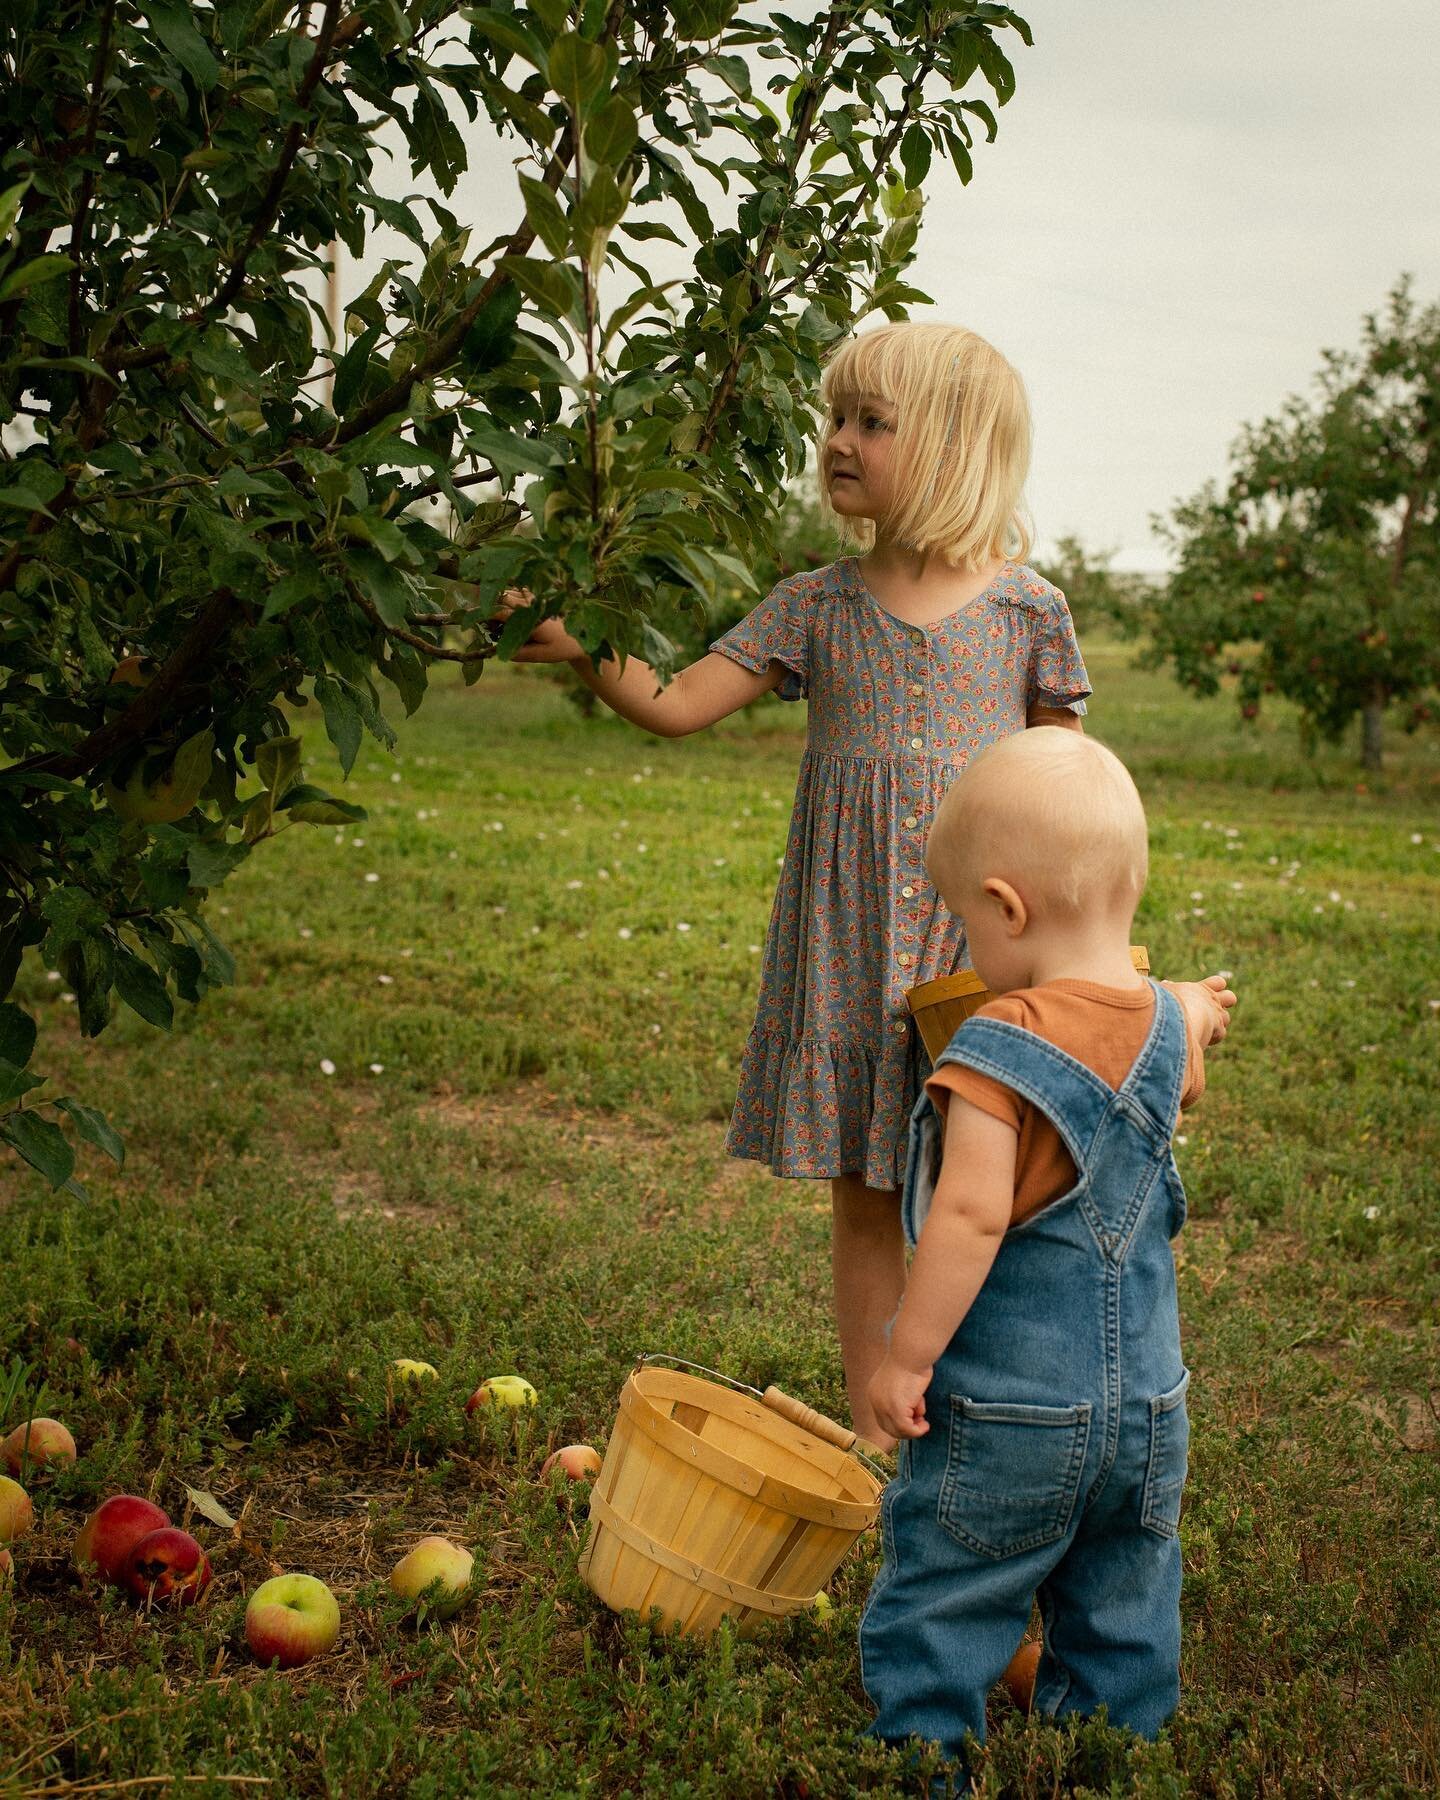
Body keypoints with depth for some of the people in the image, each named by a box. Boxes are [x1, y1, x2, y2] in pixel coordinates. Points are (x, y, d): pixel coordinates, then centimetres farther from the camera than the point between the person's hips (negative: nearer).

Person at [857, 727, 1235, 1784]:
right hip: (1150, 1407, 7)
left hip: (1009, 1412, -6)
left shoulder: (1003, 1045, -21)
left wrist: (906, 1357, -18)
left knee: (940, 1607, 10)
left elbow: (971, 1215, -27)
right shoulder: (1164, 1026, -1)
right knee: (1123, 1622, 20)